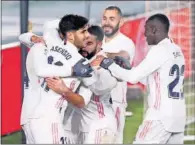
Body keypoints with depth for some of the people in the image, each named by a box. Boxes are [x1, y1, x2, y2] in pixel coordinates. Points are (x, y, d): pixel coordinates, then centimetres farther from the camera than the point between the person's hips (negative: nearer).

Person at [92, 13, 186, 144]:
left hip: (161, 116, -8)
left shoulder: (159, 50, -11)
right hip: (178, 116, 8)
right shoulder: (177, 51, 14)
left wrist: (108, 64, 0)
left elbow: (133, 77, -11)